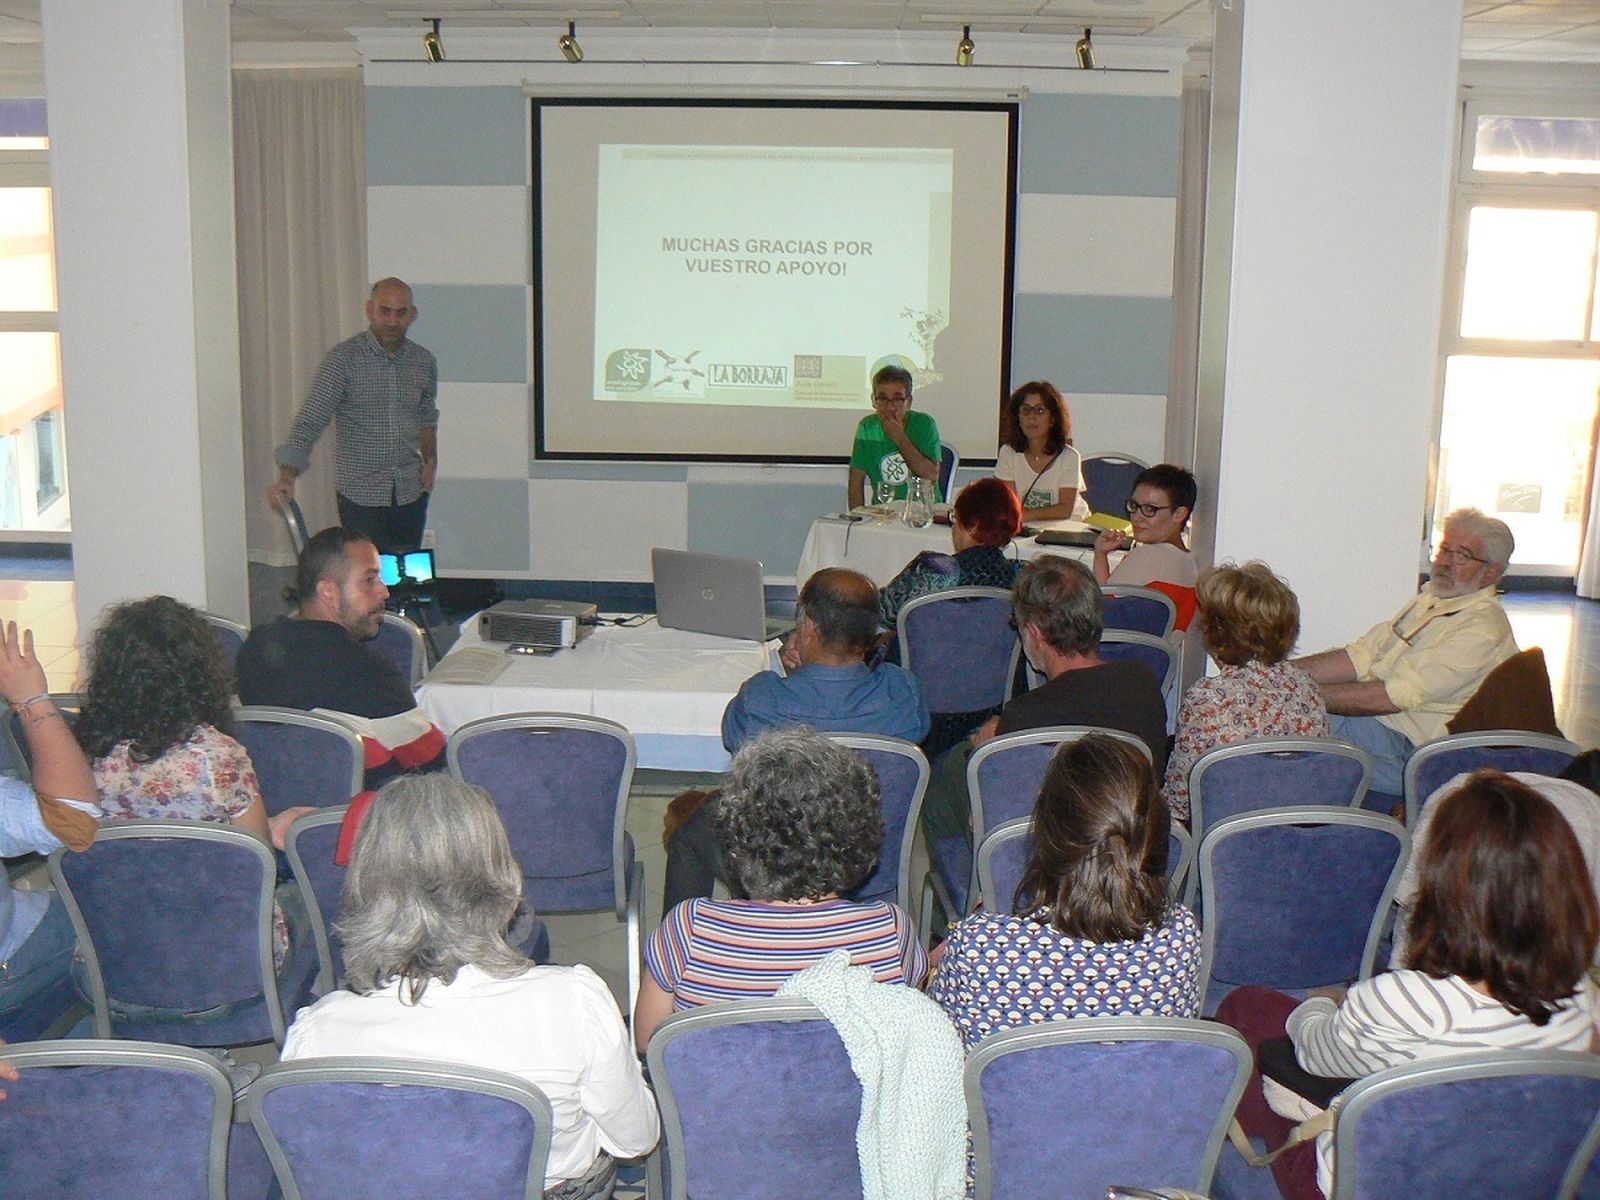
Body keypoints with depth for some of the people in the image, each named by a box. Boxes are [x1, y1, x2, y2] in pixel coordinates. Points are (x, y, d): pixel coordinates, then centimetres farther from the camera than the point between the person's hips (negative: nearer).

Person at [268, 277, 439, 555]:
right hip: (360, 493, -4)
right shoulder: (344, 359, -11)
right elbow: (310, 420, -18)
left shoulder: (423, 362, 4)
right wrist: (287, 477, -31)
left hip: (411, 491, 4)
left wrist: (430, 458, 4)